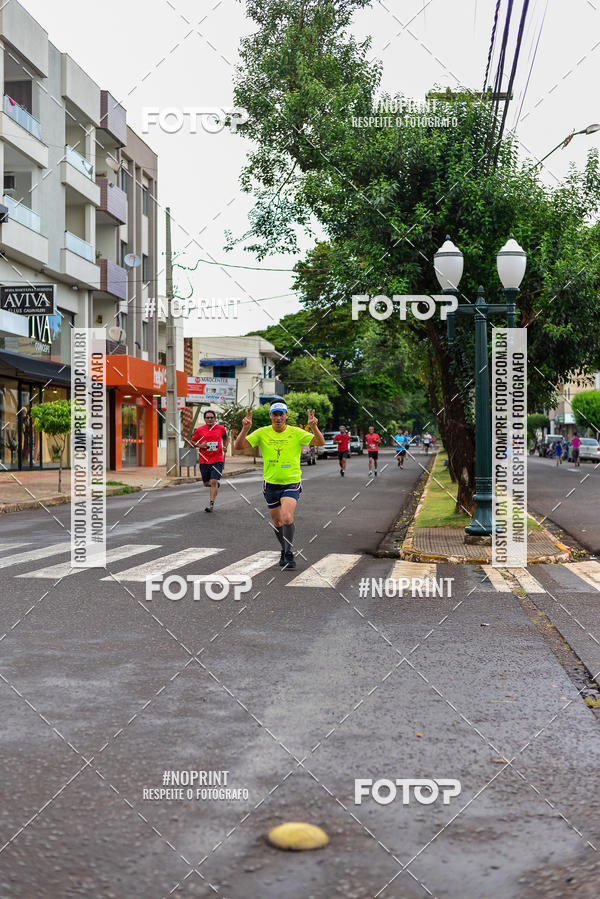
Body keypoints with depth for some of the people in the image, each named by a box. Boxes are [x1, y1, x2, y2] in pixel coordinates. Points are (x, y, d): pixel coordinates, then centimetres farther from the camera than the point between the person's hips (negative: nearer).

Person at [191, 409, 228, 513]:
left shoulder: (221, 428, 3)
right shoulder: (199, 430, 0)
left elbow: (225, 437, 24)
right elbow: (192, 440, 12)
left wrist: (225, 446, 8)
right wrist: (200, 445, -7)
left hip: (217, 460, -2)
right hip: (204, 460, 2)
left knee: (214, 482, -14)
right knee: (206, 483, 10)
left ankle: (211, 504, -8)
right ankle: (216, 485, 44)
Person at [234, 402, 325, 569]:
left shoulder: (296, 433, -6)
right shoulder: (262, 433, -2)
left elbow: (320, 443, -14)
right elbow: (239, 446, -8)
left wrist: (314, 427, -32)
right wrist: (245, 429, -25)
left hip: (291, 483, -3)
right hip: (270, 484, 3)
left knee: (287, 518, -22)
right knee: (277, 522, 13)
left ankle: (289, 554, -8)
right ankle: (284, 550, 38)